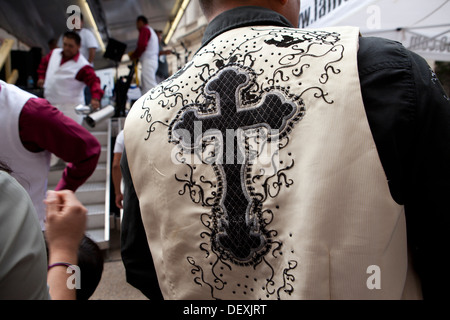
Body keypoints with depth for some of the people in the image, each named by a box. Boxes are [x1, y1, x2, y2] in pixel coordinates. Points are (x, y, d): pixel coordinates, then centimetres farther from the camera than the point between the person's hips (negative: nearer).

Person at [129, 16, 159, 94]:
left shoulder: (144, 29, 0)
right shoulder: (152, 31, 29)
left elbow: (141, 45, -16)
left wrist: (134, 55, 0)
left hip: (147, 61, -10)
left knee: (150, 87, -18)